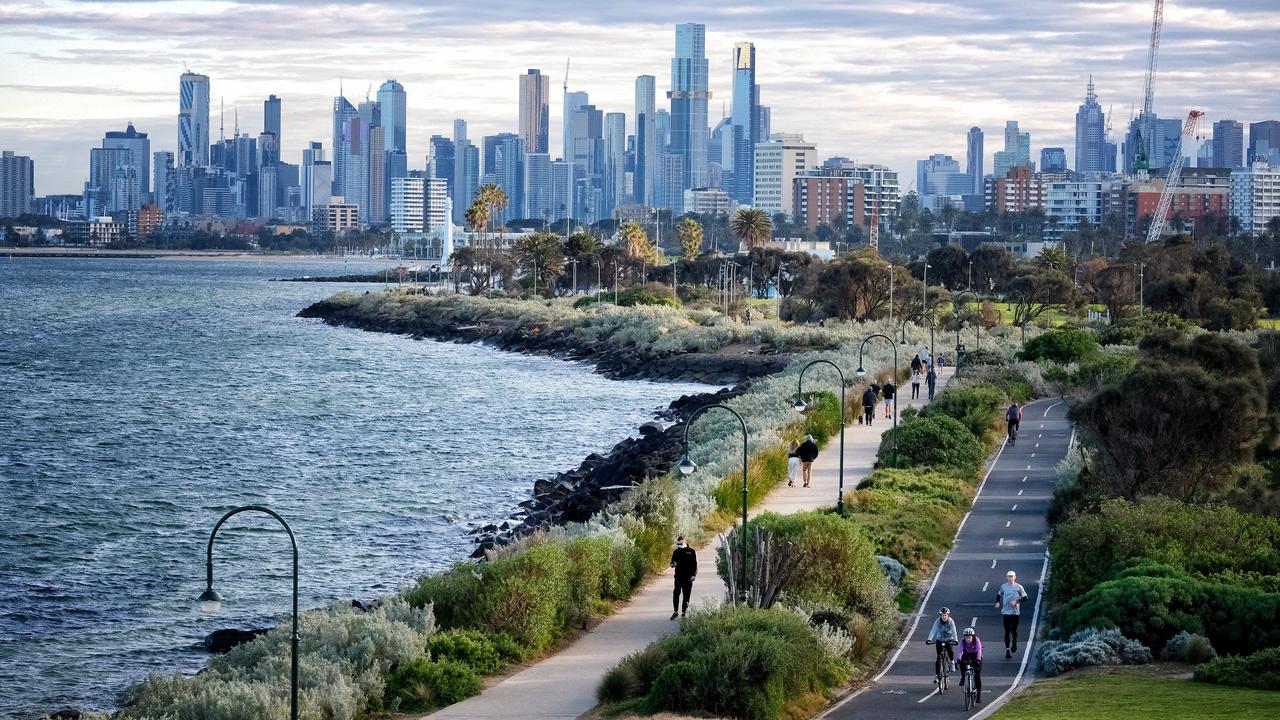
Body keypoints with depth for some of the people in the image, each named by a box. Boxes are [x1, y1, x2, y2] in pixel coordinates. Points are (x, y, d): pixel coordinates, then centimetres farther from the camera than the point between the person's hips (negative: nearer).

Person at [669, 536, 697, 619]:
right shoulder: (676, 552, 8)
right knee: (676, 593, -15)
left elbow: (695, 564, 3)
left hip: (688, 576, -1)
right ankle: (675, 612, -12)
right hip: (679, 575, 1)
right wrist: (673, 564, -10)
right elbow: (672, 563, 15)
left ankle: (684, 612, 16)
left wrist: (694, 575, -6)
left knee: (686, 594, 5)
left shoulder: (691, 551, 2)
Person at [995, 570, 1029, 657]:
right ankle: (1007, 650, -1)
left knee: (1014, 630, 7)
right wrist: (997, 602, 2)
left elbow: (1025, 597, 2)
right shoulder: (1003, 587, 4)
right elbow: (998, 594, 20)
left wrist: (1017, 601, -13)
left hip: (1015, 612, -1)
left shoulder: (1018, 587, -2)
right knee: (1007, 631, -3)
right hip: (1006, 612, 1)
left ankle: (1014, 643, 37)